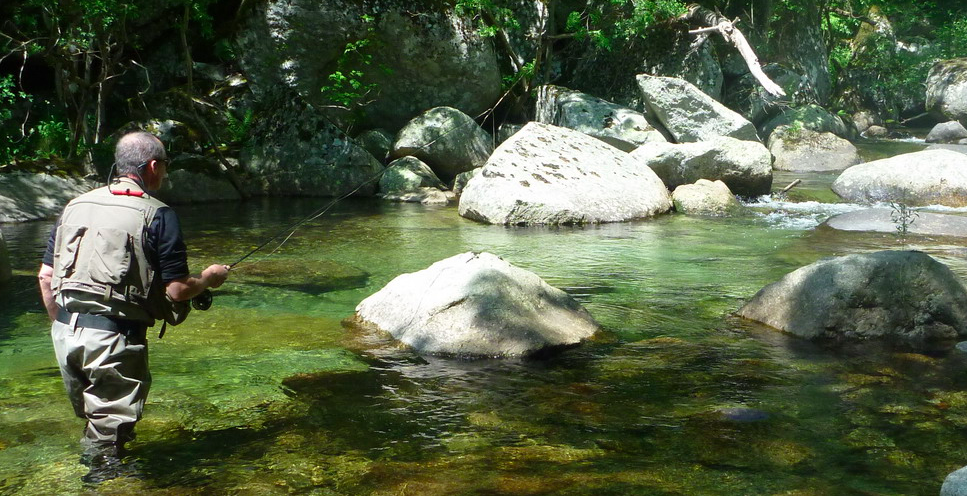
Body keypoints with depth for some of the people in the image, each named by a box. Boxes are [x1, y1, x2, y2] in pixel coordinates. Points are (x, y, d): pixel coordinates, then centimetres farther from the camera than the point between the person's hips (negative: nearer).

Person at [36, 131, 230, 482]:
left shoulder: (75, 206, 11)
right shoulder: (157, 215, -8)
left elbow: (46, 276, 13)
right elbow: (177, 291, -10)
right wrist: (208, 279, 9)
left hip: (65, 332, 7)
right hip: (114, 337, -7)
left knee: (91, 418, 24)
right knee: (110, 429, 5)